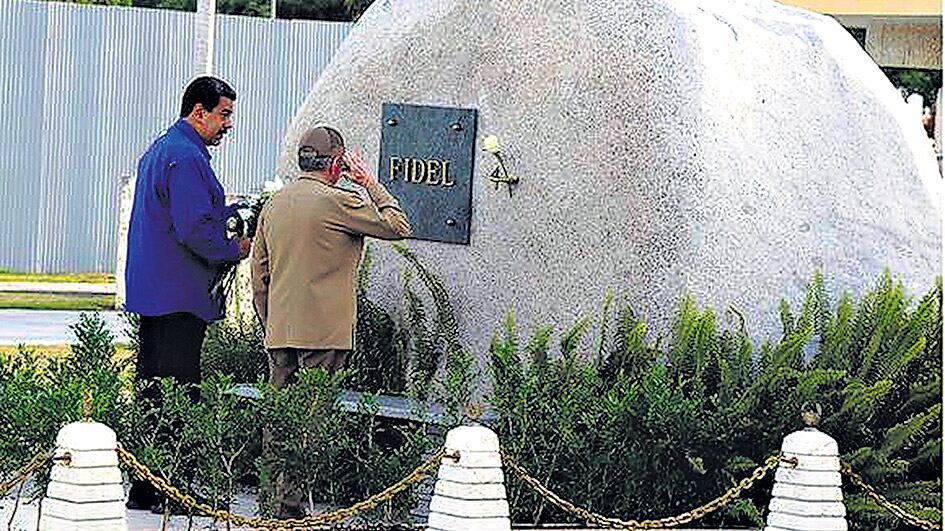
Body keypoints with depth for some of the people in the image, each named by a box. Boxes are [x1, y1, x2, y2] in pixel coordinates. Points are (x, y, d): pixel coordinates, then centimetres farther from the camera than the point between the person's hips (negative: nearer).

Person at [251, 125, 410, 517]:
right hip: (323, 333, -7)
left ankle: (273, 499, 11)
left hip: (279, 333, 7)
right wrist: (370, 184, 7)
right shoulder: (337, 202, -10)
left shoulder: (274, 205, 12)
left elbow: (259, 275, 16)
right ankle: (292, 503, -9)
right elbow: (398, 226, -3)